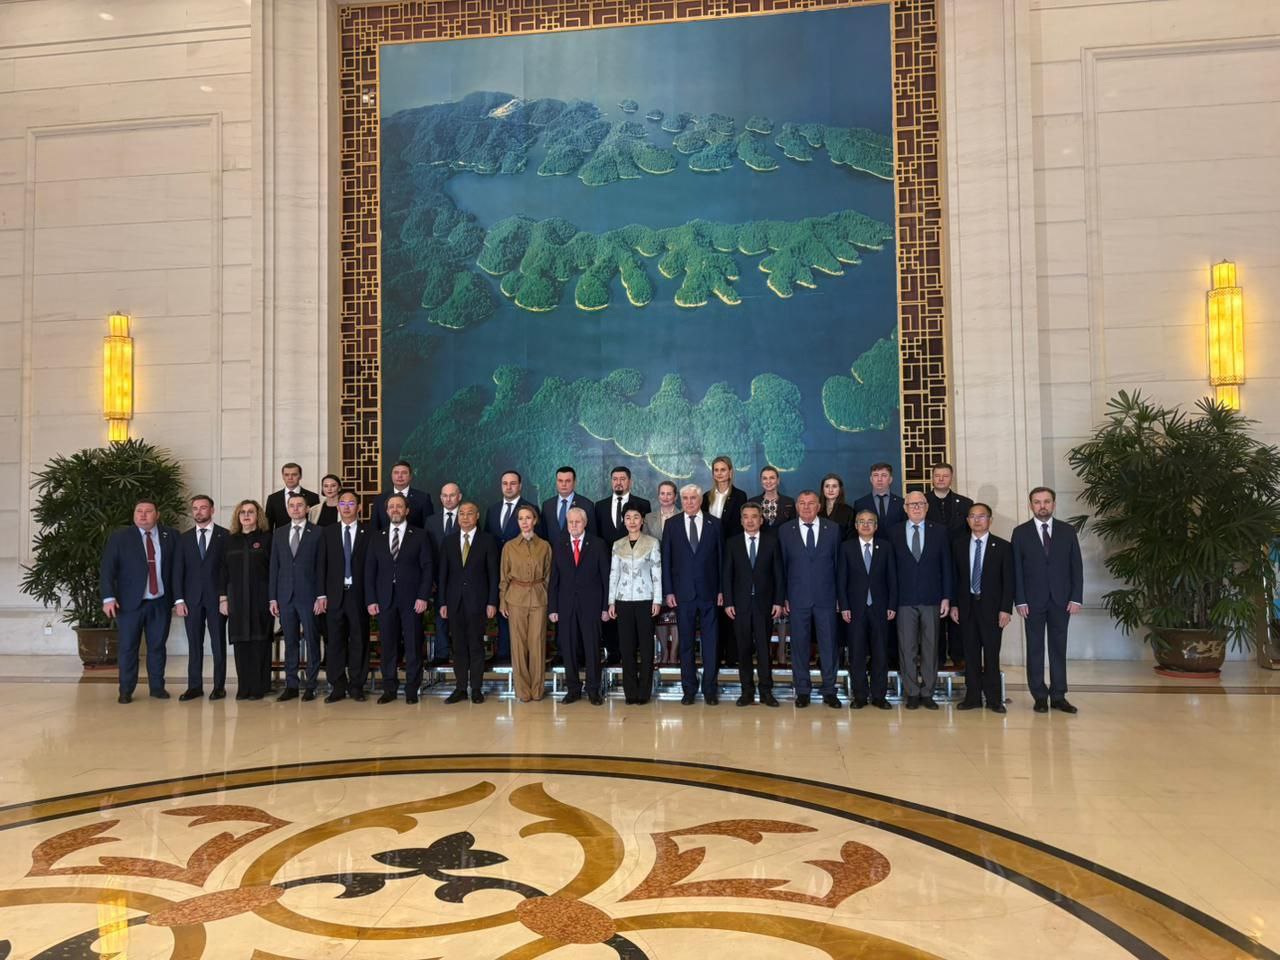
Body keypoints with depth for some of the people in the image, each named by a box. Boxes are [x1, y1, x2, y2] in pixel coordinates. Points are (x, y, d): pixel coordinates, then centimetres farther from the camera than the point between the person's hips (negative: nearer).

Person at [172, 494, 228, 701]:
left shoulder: (225, 536, 1)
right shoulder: (184, 538, 10)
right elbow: (178, 571, 7)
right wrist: (179, 600, -1)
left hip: (217, 597, -3)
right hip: (192, 597, 3)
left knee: (218, 643, 3)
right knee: (194, 644, 5)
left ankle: (219, 686, 9)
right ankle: (195, 686, 11)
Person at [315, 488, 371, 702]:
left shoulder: (368, 533, 3)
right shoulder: (327, 532, 10)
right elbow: (321, 565, 7)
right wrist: (321, 595, -1)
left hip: (359, 594, -2)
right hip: (334, 595, 2)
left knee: (359, 642, 2)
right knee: (335, 642, 2)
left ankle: (356, 686, 10)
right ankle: (337, 687, 9)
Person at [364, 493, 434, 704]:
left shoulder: (420, 536, 4)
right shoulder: (378, 538, 12)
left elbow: (427, 568, -1)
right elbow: (370, 571, 10)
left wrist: (423, 597, -9)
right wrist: (370, 600, 1)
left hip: (411, 599, -2)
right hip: (384, 600, 2)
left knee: (413, 645, 0)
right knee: (388, 646, 4)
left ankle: (412, 689, 8)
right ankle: (389, 688, 12)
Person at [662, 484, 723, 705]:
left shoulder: (714, 524, 4)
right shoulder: (672, 525, 5)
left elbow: (721, 558, 4)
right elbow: (666, 560, 5)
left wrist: (722, 590, -1)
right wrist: (668, 591, -2)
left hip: (709, 593, 0)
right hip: (683, 593, 1)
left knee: (711, 643, 2)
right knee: (685, 643, 6)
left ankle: (710, 689, 11)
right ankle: (689, 689, 15)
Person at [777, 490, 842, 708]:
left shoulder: (832, 529, 5)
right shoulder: (785, 530, 3)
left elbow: (838, 562, 6)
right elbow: (782, 565, 5)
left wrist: (839, 594, 4)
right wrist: (783, 596, 1)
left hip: (826, 597, 0)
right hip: (797, 598, 0)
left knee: (829, 644, 4)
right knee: (799, 645, 5)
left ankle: (829, 691, 15)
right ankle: (802, 691, 15)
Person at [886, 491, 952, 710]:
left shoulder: (939, 532, 7)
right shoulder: (895, 533, 6)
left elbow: (946, 566, 6)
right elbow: (891, 568, 4)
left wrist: (946, 597, 0)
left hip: (931, 599, 1)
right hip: (905, 600, -1)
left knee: (930, 648, 4)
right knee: (907, 649, 0)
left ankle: (927, 693, 13)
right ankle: (912, 693, 10)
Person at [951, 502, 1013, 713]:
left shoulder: (1003, 546, 0)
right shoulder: (958, 546, 8)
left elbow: (1008, 581, -2)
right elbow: (954, 577, 9)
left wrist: (1006, 609, -9)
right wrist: (954, 604, 2)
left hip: (992, 606, -2)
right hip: (966, 606, 2)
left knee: (992, 654, 1)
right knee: (970, 654, 5)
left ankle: (993, 698, 9)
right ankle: (973, 697, 12)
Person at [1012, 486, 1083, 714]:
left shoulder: (1067, 531, 6)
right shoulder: (1021, 532, 2)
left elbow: (1076, 566, 4)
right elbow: (1016, 569, -1)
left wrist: (1076, 598, -4)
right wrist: (1020, 600, -7)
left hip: (1061, 600, 1)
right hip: (1033, 600, -1)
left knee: (1059, 648, 5)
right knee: (1035, 649, 3)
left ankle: (1058, 696, 12)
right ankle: (1040, 696, 10)